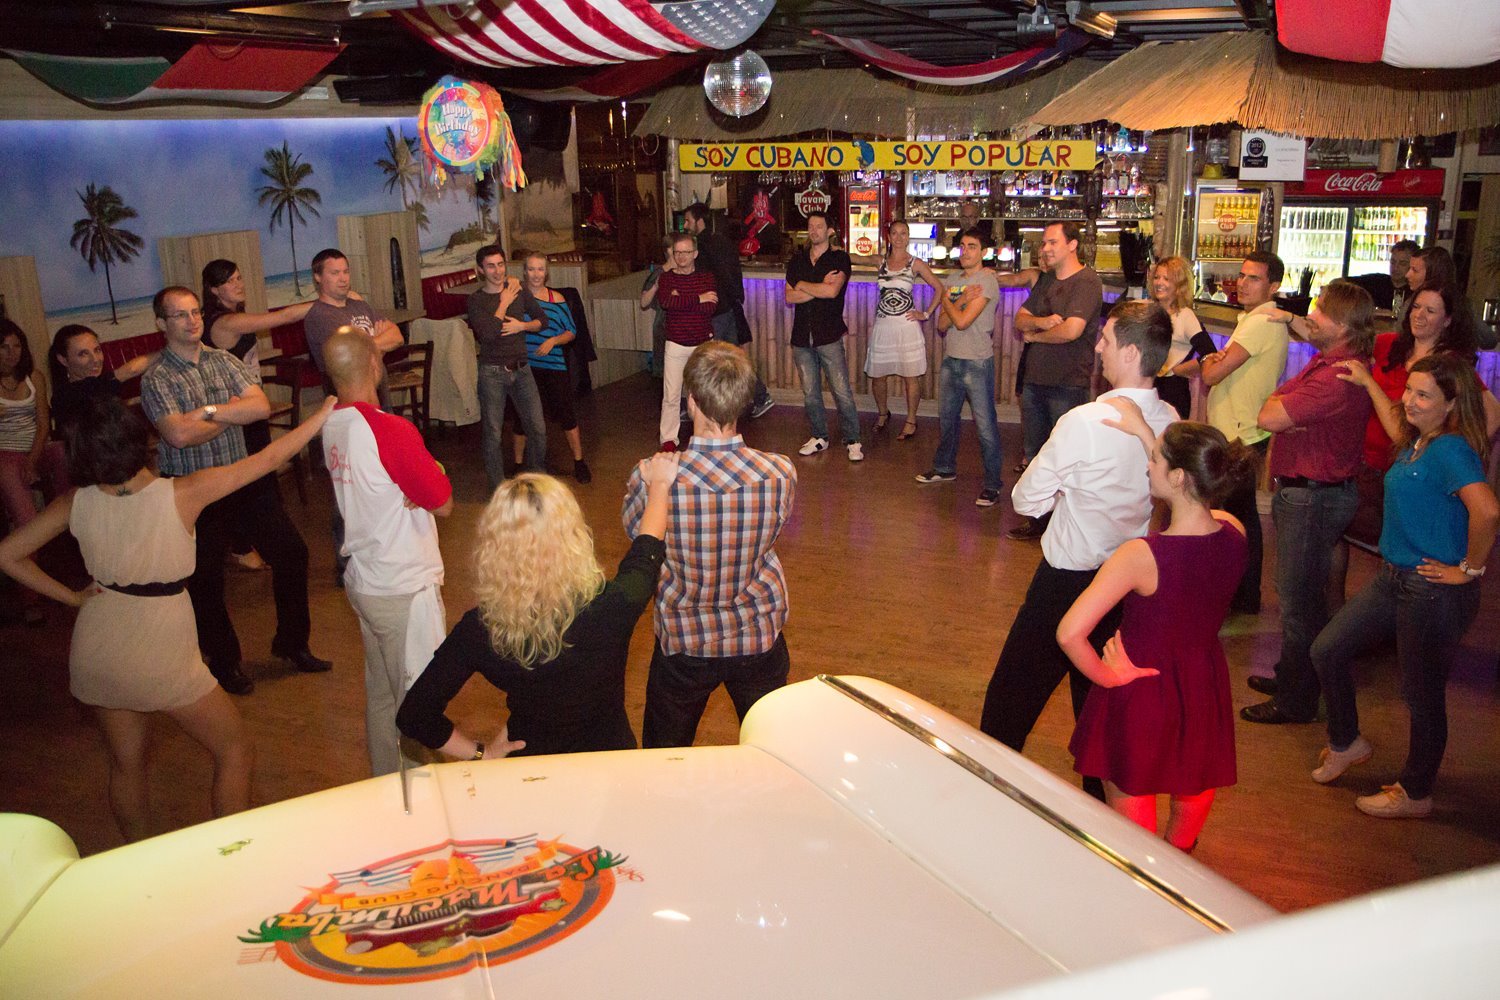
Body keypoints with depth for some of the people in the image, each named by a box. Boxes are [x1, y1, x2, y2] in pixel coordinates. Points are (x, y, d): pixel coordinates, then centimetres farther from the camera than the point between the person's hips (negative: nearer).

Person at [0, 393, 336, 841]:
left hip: (95, 655, 5)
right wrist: (324, 414, -4)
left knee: (127, 761, 22)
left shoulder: (76, 504, -8)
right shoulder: (182, 495, -20)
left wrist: (72, 596, 6)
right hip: (161, 658, -5)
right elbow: (269, 459, -14)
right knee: (235, 750, 13)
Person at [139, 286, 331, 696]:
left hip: (245, 477, 5)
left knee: (291, 553, 5)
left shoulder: (224, 361, 4)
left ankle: (291, 642, 24)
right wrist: (233, 415, -12)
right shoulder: (156, 378, -11)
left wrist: (210, 411, -20)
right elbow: (180, 435, -24)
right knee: (206, 580, 6)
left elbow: (261, 406, -9)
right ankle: (224, 662, 26)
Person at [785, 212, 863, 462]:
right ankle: (819, 437, 24)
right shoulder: (797, 261, 13)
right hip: (802, 336, 4)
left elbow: (832, 291, -17)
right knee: (810, 393, 9)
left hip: (829, 336, -4)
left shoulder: (839, 259, 0)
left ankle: (853, 441, 5)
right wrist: (819, 287, -9)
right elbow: (789, 297, 1)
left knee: (842, 392, -5)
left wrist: (803, 285, -4)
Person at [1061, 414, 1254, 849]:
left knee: (1130, 815, 17)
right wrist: (1146, 434, 11)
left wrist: (1107, 677, -17)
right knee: (1193, 794, 31)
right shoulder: (1234, 534, -14)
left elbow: (1069, 633, -35)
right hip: (1205, 689, 6)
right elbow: (1196, 493, 10)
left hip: (1142, 690, -6)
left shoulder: (1141, 555, -31)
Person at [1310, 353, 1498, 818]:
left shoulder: (1451, 449, -21)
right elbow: (1397, 430, 34)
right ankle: (1347, 743, 33)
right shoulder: (1418, 442, 7)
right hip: (1393, 579, 9)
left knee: (1422, 693, 7)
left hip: (1435, 592, -9)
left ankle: (1415, 794, 26)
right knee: (1328, 650, 11)